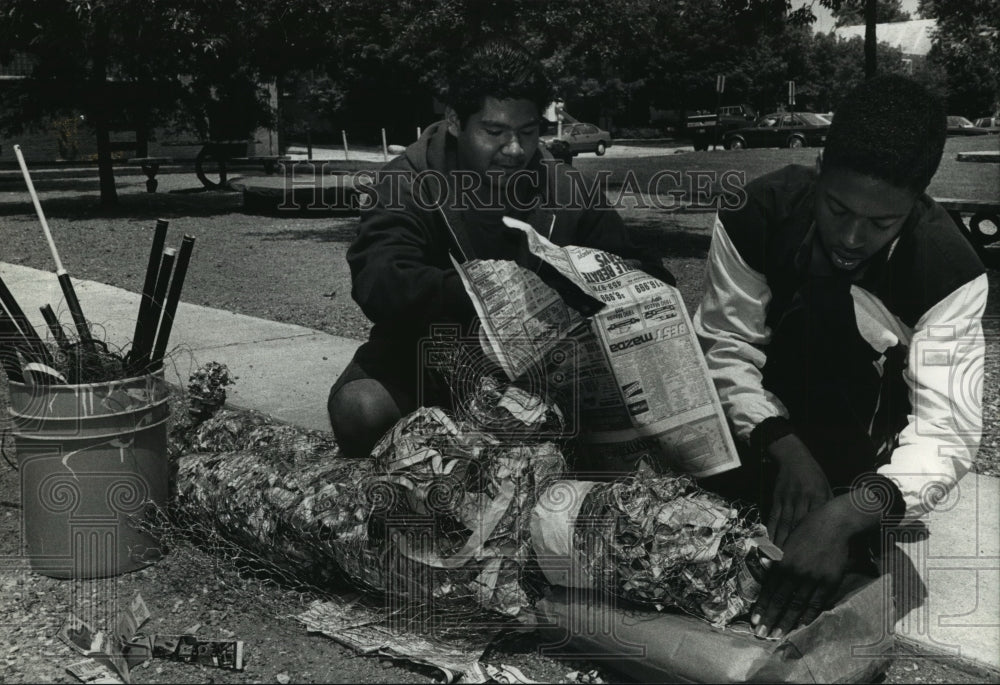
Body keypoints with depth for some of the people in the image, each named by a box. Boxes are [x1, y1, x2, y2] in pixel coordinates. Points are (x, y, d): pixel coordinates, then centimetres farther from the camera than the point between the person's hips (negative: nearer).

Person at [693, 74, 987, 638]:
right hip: (768, 415, 1)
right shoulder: (759, 214, -21)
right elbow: (728, 347, -18)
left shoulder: (950, 272, -24)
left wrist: (848, 513, -49)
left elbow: (946, 428, -31)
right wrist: (787, 452, -34)